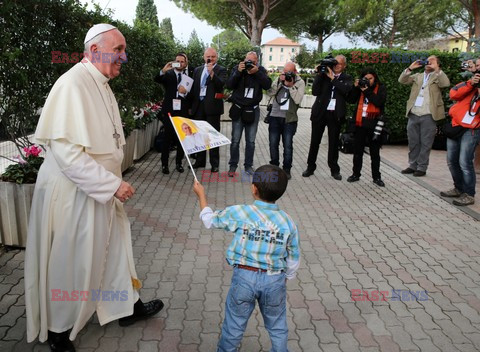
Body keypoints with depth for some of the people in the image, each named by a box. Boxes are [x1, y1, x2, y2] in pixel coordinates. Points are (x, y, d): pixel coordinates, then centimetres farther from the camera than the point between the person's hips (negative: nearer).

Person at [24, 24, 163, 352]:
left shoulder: (101, 85, 8)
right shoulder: (73, 85, -21)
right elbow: (66, 152, -27)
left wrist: (113, 183, 19)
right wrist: (112, 184, -23)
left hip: (100, 190, 9)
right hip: (73, 194, -8)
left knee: (114, 247, 19)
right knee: (70, 264, 9)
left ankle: (127, 306, 39)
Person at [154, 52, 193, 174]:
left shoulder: (189, 76, 9)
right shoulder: (168, 74, 5)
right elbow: (156, 79, -14)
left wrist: (185, 92, -17)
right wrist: (163, 70, -31)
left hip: (183, 111, 2)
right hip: (169, 110, -2)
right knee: (168, 137, -2)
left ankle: (179, 163, 18)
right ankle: (164, 164, 4)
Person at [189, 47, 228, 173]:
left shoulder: (221, 70, 1)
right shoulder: (197, 70, 14)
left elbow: (221, 84, -17)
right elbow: (194, 88, 15)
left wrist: (212, 72, -26)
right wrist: (191, 105, 12)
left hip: (212, 106, -5)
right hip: (198, 106, 5)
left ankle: (214, 163, 8)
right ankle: (200, 161, 22)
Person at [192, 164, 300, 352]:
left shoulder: (238, 213, -13)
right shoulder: (288, 222, -5)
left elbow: (209, 220, 5)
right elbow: (293, 259, 4)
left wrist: (201, 194, 20)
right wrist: (286, 278, 23)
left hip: (244, 277, -1)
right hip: (275, 280, 1)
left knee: (234, 325, 20)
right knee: (277, 327, 21)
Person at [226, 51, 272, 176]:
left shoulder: (261, 70, 2)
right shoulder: (237, 68, 0)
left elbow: (267, 85, -12)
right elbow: (229, 85, -10)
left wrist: (257, 72, -20)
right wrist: (238, 72, -20)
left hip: (253, 110, 1)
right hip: (238, 109, -1)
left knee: (251, 141, 7)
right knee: (235, 140, 1)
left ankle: (248, 166, 18)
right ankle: (233, 166, 12)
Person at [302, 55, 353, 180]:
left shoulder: (347, 78, 6)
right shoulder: (324, 75, 5)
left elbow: (347, 90, -16)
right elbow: (315, 91, -6)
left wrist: (333, 78, -14)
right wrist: (319, 74, -11)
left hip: (335, 114, 0)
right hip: (320, 112, 0)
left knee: (334, 142, 7)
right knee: (314, 141, 6)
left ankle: (334, 169, 17)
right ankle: (310, 167, 18)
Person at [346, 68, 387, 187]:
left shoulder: (381, 88, 1)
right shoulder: (360, 87, 9)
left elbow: (379, 102, -15)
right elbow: (351, 100, 1)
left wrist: (367, 91, -15)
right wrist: (355, 87, -8)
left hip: (374, 124, -3)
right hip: (360, 123, 3)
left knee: (375, 152, 5)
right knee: (357, 151, 9)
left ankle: (376, 177, 12)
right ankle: (356, 174, 20)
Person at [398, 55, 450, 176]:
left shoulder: (438, 76, 5)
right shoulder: (417, 76, 16)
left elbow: (446, 83, -15)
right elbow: (402, 80, 6)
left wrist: (436, 69, -16)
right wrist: (410, 68, -4)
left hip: (428, 116, -4)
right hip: (413, 114, 4)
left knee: (425, 144, 1)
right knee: (413, 142, 10)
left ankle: (422, 168, 9)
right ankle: (413, 165, 21)